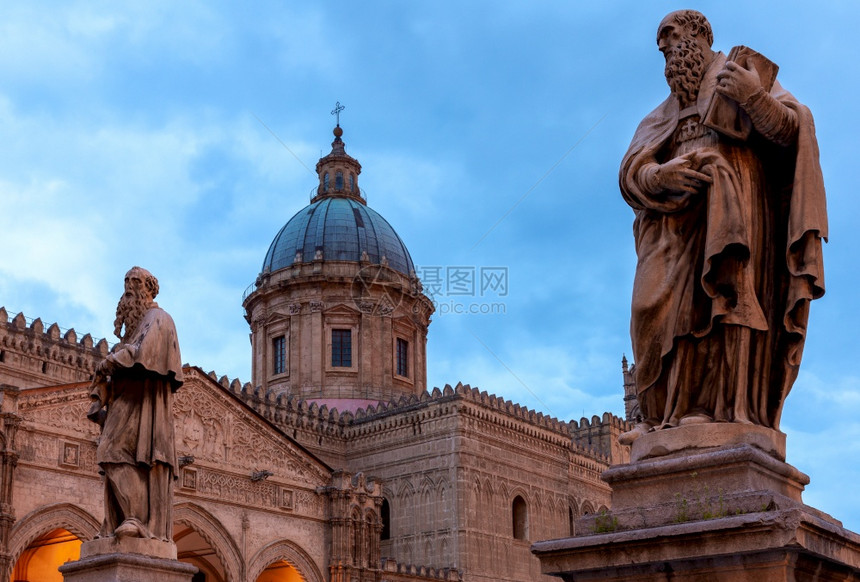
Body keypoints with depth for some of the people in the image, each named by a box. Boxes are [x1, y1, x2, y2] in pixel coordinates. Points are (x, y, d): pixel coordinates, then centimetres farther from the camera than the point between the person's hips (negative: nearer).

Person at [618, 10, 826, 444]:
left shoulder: (741, 72, 16)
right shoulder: (666, 112, 29)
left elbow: (791, 128, 1)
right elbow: (633, 172, 12)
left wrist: (754, 97, -18)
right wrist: (663, 174, -11)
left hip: (729, 203, -5)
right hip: (674, 214, 5)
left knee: (719, 292, -22)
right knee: (662, 306, -11)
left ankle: (721, 408, -30)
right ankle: (664, 416, -17)